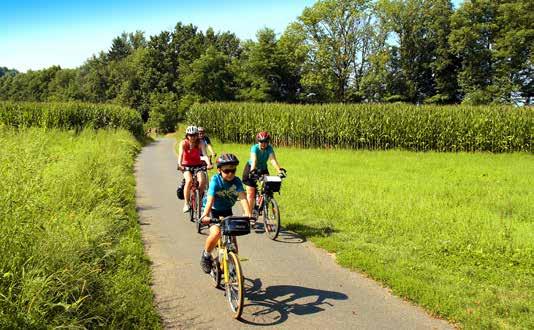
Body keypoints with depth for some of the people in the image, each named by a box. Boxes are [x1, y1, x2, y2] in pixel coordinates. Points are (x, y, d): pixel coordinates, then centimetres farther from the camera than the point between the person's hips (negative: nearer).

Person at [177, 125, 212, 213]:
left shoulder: (200, 144, -12)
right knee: (189, 180, -30)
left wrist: (209, 164, -45)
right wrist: (179, 165, -47)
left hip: (198, 165, 1)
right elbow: (180, 154, -28)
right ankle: (186, 203, -17)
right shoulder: (183, 143, -14)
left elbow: (205, 154, -26)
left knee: (202, 181, -25)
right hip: (186, 166, -1)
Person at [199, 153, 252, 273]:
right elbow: (210, 199, -34)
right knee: (216, 233, -28)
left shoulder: (237, 181, -15)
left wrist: (247, 213, -46)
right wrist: (205, 215, -49)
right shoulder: (216, 180, -23)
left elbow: (242, 197, -29)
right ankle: (206, 255, 0)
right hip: (214, 211, -4)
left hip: (227, 212, 4)